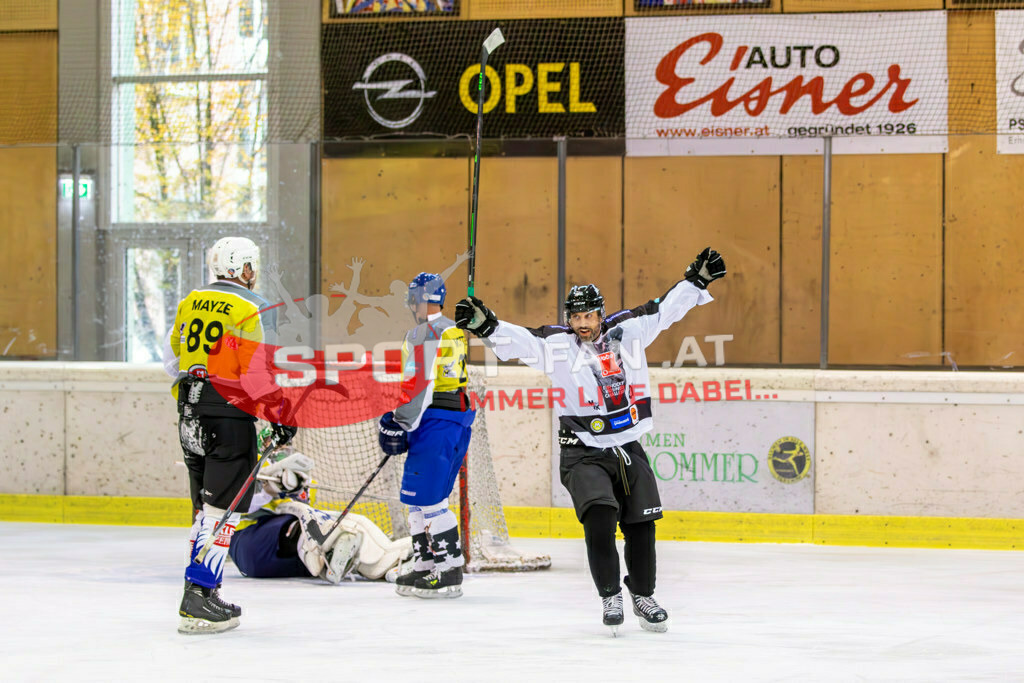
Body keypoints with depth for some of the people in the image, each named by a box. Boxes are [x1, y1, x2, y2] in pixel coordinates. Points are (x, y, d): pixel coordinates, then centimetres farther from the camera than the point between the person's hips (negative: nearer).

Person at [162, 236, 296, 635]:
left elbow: (172, 357, 18)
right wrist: (282, 415, -7)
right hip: (229, 414, -7)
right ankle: (198, 598, -14)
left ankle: (200, 589, 17)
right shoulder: (254, 309, -10)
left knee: (206, 506, 16)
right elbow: (259, 371, -15)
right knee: (223, 508, -7)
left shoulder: (190, 302, 11)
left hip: (191, 412, 7)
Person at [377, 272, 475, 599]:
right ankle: (425, 567, 18)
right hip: (458, 418, 10)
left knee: (426, 498, -10)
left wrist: (397, 424, -16)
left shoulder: (422, 334, -11)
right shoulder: (453, 332, 19)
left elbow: (417, 385, -19)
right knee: (423, 496, 15)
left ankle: (449, 572, -12)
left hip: (435, 421, -10)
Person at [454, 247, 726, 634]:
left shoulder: (628, 330, 3)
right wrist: (486, 326, -33)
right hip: (582, 453, -3)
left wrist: (697, 280, 9)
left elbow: (665, 309, 10)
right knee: (599, 516, -21)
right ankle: (610, 597, -8)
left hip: (628, 449, 3)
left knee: (641, 525, 6)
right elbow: (519, 340, -17)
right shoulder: (556, 344, -5)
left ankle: (643, 596, 26)